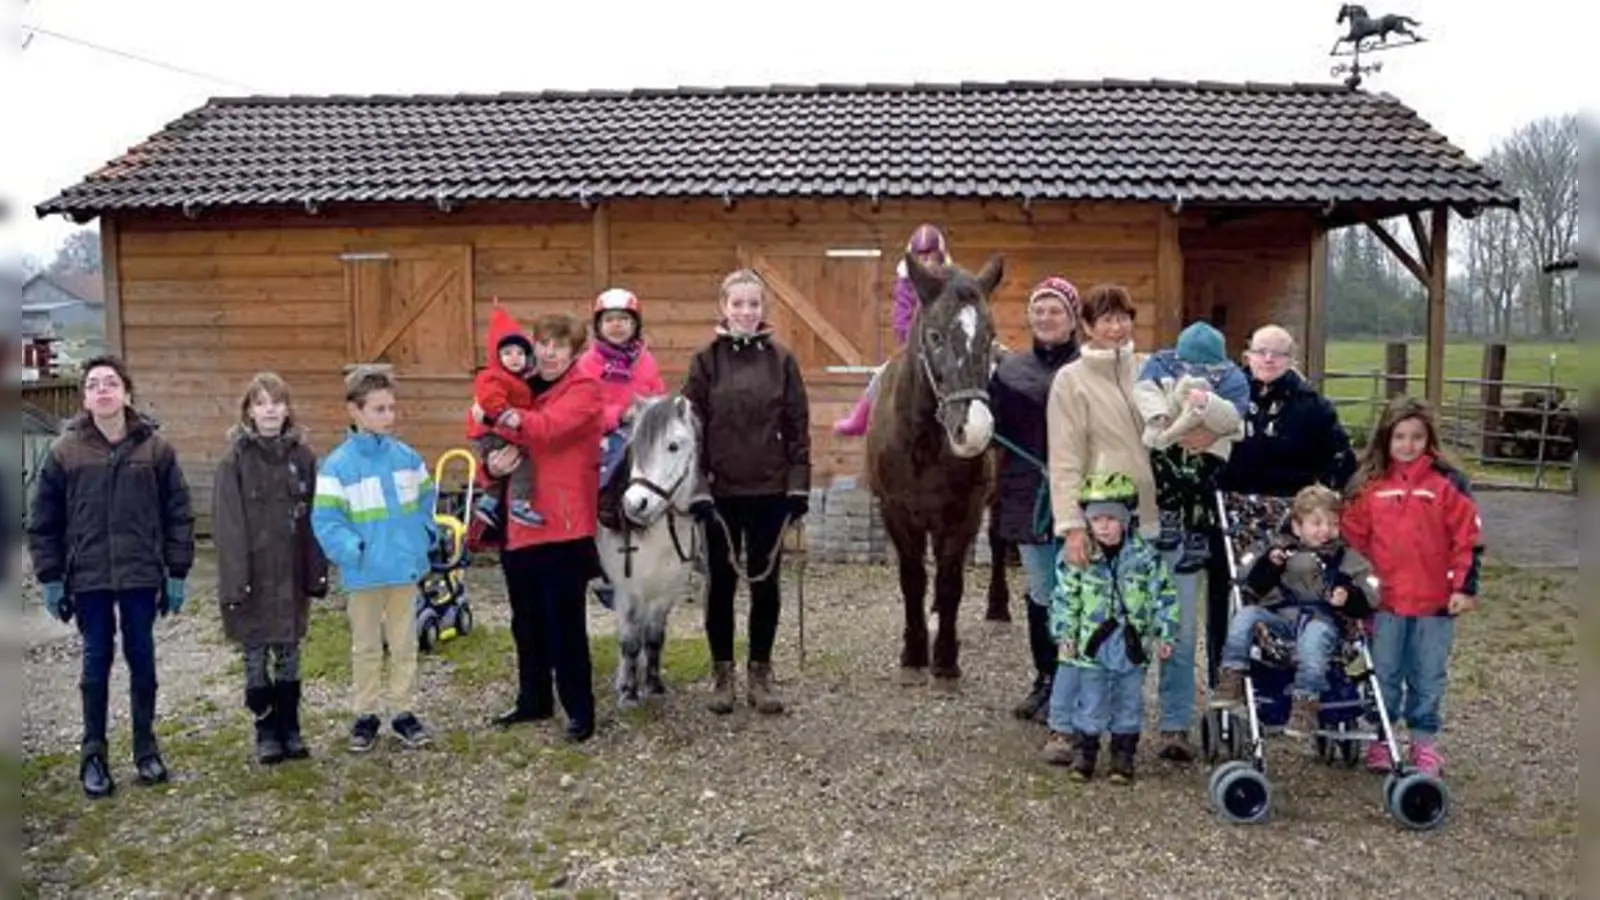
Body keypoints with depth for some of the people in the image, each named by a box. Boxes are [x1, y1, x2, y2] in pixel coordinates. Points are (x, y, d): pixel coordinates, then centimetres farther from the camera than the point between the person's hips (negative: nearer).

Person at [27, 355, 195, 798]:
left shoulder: (155, 448, -2)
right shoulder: (64, 451, -1)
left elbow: (178, 514, 1)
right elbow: (42, 521, 3)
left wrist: (177, 573, -1)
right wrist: (50, 578, 0)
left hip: (142, 576, 0)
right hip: (88, 578, 0)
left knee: (142, 661, 8)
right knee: (97, 664, 7)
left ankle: (146, 748, 22)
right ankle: (93, 754, 19)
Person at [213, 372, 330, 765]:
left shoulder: (302, 455, 3)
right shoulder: (234, 459, -5)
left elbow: (313, 518, 4)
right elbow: (227, 523, -9)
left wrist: (318, 572, 1)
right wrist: (235, 579, -15)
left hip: (291, 574, 2)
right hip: (252, 577, -2)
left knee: (289, 654, 11)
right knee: (256, 657, 7)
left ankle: (290, 728, 21)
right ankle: (266, 732, 19)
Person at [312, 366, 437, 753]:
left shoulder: (407, 457, -1)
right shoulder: (338, 465, -13)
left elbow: (427, 496, 14)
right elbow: (325, 520, -13)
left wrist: (425, 534, 3)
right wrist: (352, 551, -22)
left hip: (406, 567, 3)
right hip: (365, 573, -3)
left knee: (405, 644, 13)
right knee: (366, 648, 12)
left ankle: (403, 711, 25)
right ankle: (365, 715, 25)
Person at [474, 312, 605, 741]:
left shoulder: (584, 389, -6)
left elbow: (548, 428, -23)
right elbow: (506, 437, 15)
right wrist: (494, 458, -7)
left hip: (563, 527, -7)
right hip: (519, 524, 7)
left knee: (564, 623, -3)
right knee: (526, 621, 16)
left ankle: (580, 711, 8)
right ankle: (533, 700, 31)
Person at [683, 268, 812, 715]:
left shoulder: (781, 360, 0)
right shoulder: (706, 360, -2)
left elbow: (797, 426, 2)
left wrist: (799, 484, -4)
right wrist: (697, 485, -10)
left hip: (769, 490, 1)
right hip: (721, 490, -1)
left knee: (765, 583, 8)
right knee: (721, 583, 9)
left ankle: (761, 672, 21)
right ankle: (722, 673, 22)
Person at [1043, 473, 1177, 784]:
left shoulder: (1145, 556, -6)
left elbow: (1164, 596, -1)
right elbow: (1065, 598, 1)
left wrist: (1164, 634, -4)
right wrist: (1065, 633, -5)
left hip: (1132, 647, 0)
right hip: (1091, 646, 0)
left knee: (1128, 704, 11)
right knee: (1090, 705, 8)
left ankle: (1123, 756, 25)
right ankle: (1086, 752, 24)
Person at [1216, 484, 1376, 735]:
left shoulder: (1346, 558, 21)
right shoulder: (1281, 546, 23)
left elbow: (1367, 599, 11)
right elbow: (1252, 587, 13)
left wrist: (1349, 597, -10)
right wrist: (1269, 563, -3)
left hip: (1323, 618, -2)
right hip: (1278, 615, 2)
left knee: (1313, 636, -37)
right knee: (1245, 615, -26)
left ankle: (1306, 703, -38)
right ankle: (1232, 678, -28)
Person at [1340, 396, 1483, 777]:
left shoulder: (1448, 482, -3)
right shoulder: (1369, 484, 1)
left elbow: (1468, 538, -3)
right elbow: (1354, 536, 7)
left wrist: (1465, 587, -6)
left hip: (1435, 600, -1)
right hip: (1386, 599, 1)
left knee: (1428, 677, 11)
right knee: (1384, 674, 10)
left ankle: (1424, 742, 24)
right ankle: (1381, 739, 22)